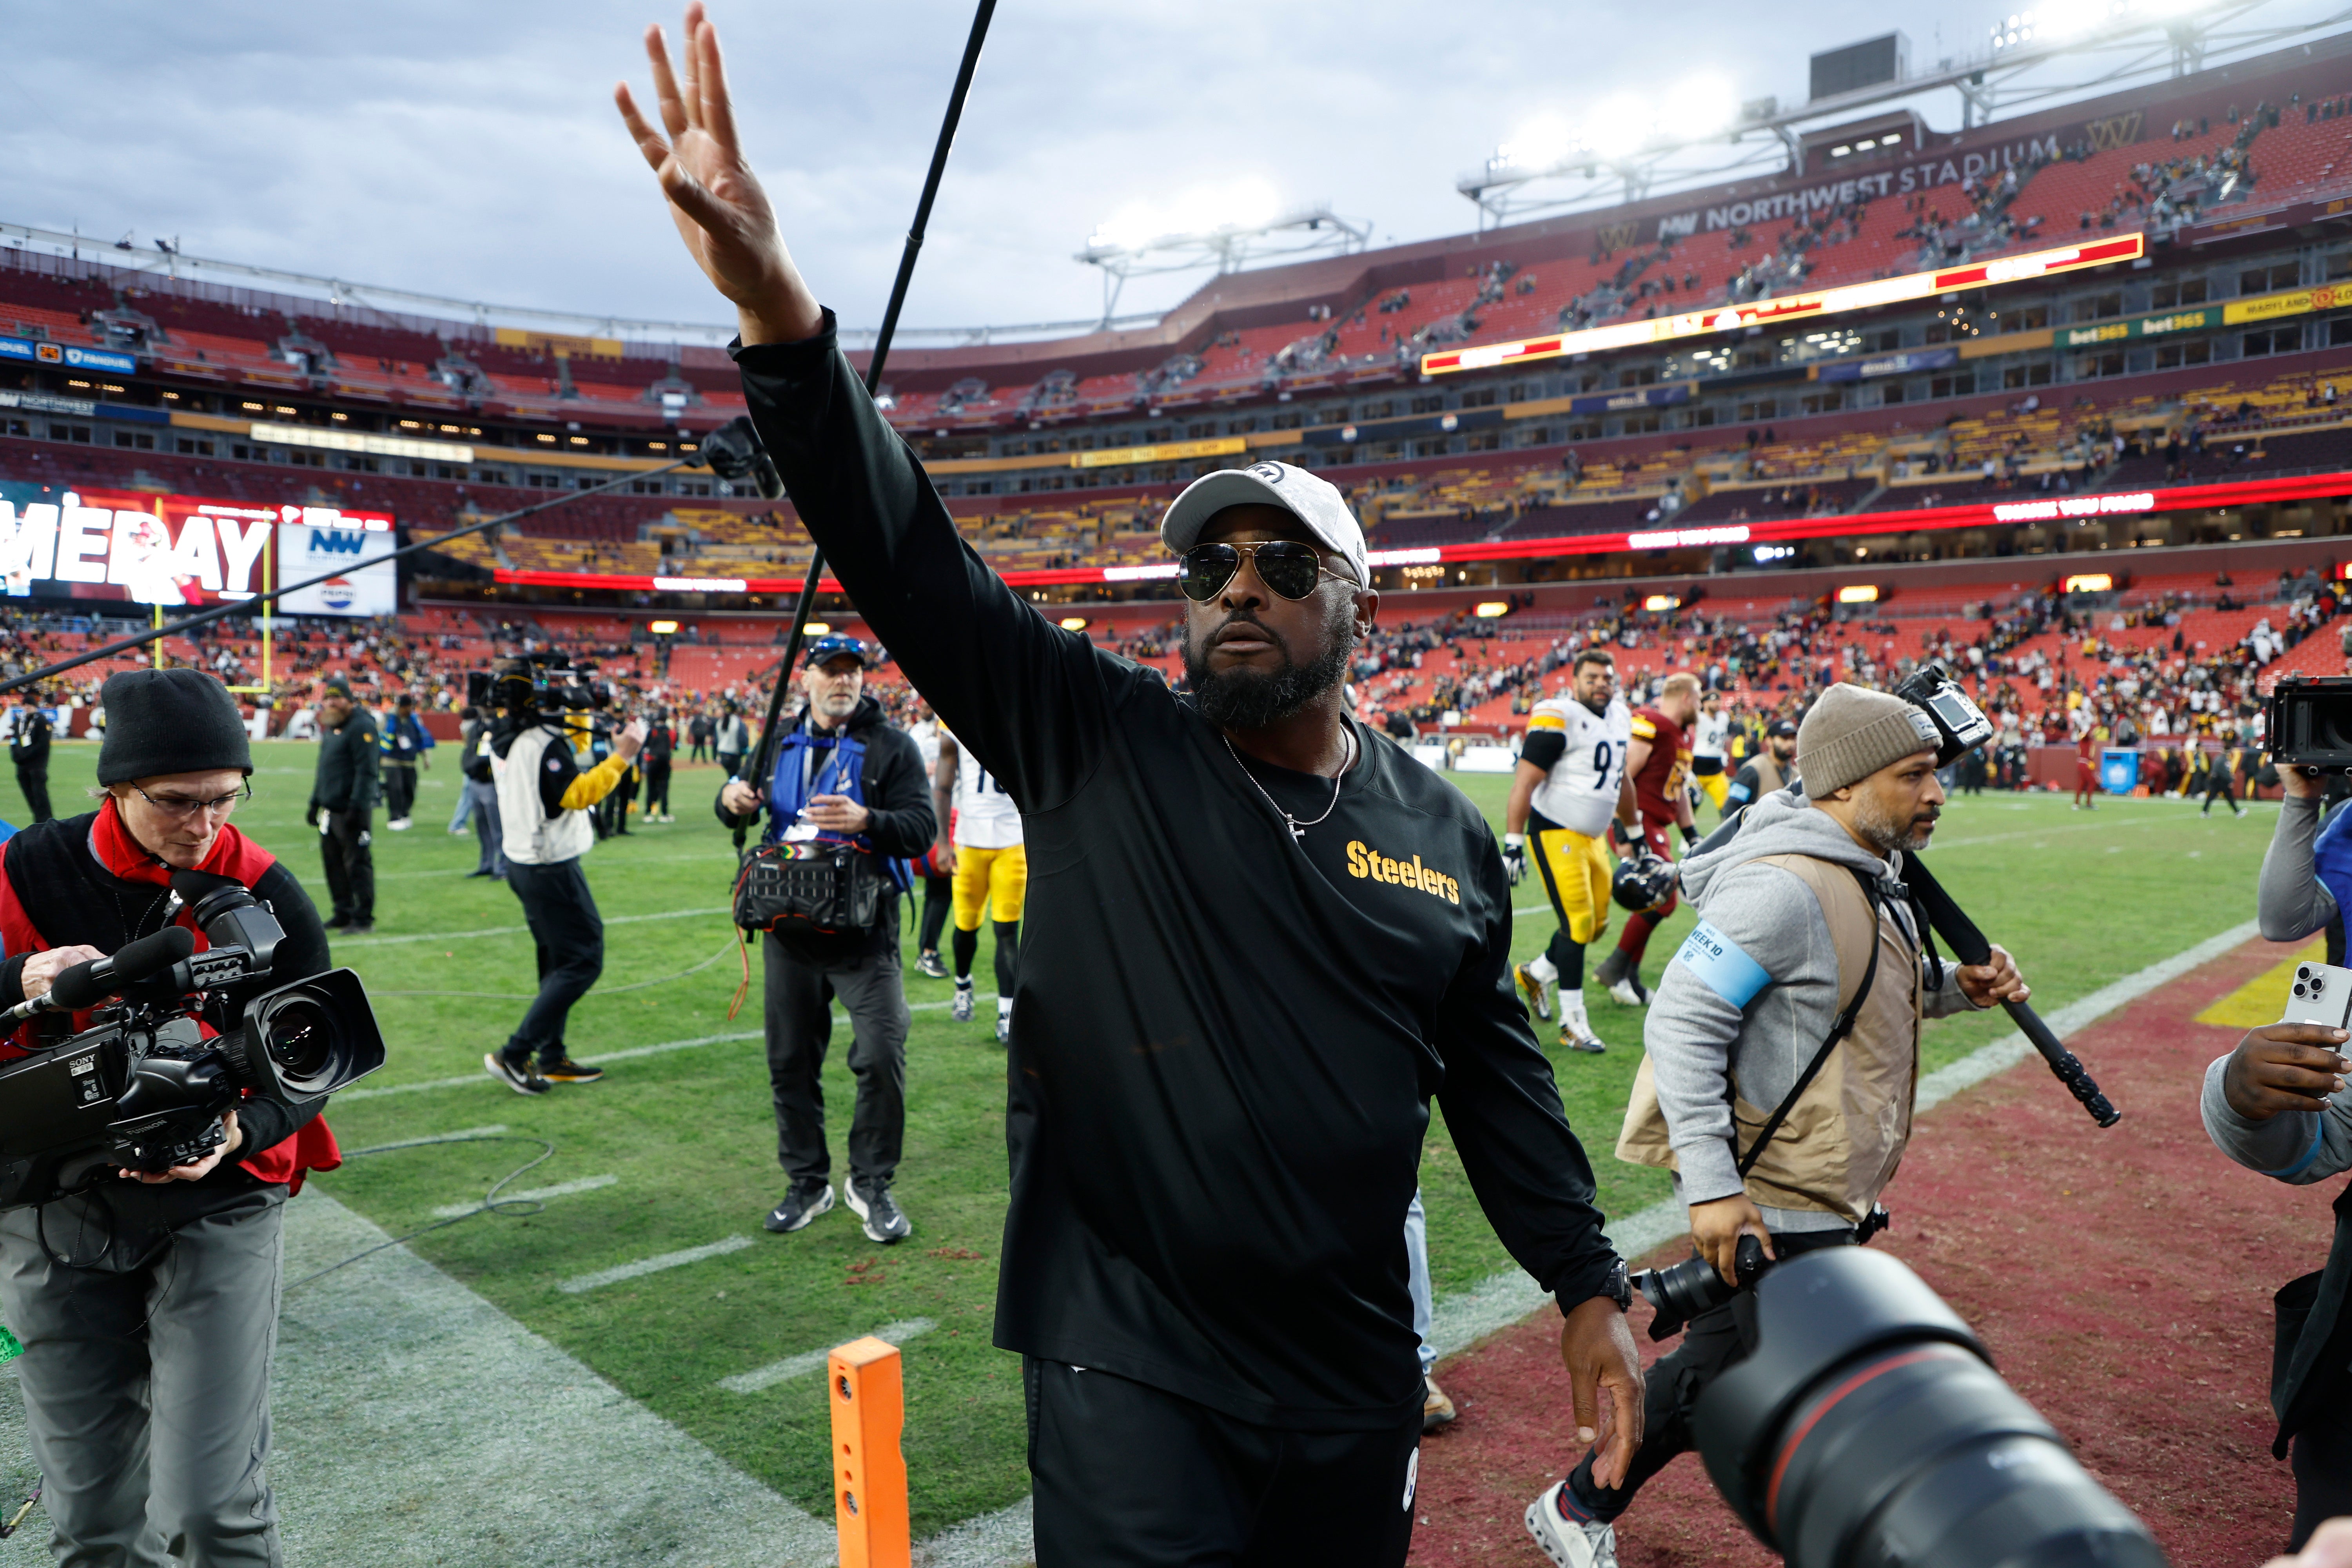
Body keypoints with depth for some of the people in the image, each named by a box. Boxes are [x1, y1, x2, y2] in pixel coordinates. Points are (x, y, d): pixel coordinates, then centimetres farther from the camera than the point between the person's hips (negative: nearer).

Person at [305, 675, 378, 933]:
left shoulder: (361, 726, -12)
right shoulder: (330, 727, 18)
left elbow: (367, 771, -18)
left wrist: (357, 807, -23)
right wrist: (315, 803, 23)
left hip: (351, 809, -9)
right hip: (330, 809, 9)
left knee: (358, 863, -6)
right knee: (333, 862, 12)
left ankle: (363, 918, -1)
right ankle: (344, 914, 20)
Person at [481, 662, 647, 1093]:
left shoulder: (503, 739, 9)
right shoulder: (546, 742, -18)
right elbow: (577, 794, -24)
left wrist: (573, 737, 9)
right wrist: (621, 757, -25)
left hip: (520, 860, 10)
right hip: (551, 867, -10)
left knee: (557, 960, 17)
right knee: (583, 961, -5)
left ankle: (552, 1058, 20)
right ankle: (514, 1055, -7)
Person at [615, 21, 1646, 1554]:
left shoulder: (1445, 834, 1)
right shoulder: (1093, 742, -8)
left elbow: (1496, 1072, 10)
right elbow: (910, 557, -18)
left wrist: (1589, 1287, 10)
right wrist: (778, 305, -30)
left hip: (1355, 1382, 4)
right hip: (1129, 1375, -3)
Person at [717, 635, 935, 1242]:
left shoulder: (890, 745, -3)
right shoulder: (782, 743, 11)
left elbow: (920, 828, -11)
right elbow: (743, 810, 20)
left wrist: (866, 821, -30)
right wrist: (732, 799, -4)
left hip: (863, 931, -4)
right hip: (790, 929, 4)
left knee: (882, 1056, -9)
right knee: (791, 1061, 11)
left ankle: (870, 1184, 11)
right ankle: (807, 1183, 27)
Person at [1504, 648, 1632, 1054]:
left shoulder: (1619, 717, 11)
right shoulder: (1558, 718, -15)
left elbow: (1619, 780, 24)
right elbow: (1524, 783, -17)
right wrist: (1513, 844, -21)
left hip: (1593, 835, 8)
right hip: (1556, 833, -8)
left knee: (1597, 924, 9)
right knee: (1578, 923, -10)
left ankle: (1536, 974, 32)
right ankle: (1573, 1023, -1)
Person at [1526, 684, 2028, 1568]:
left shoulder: (1872, 878, 10)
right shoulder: (1781, 886, -23)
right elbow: (1681, 1025, -24)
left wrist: (1956, 988, 5)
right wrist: (1711, 1186, -27)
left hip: (1823, 1195, 9)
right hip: (1769, 1203, -9)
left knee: (1717, 1366, 20)